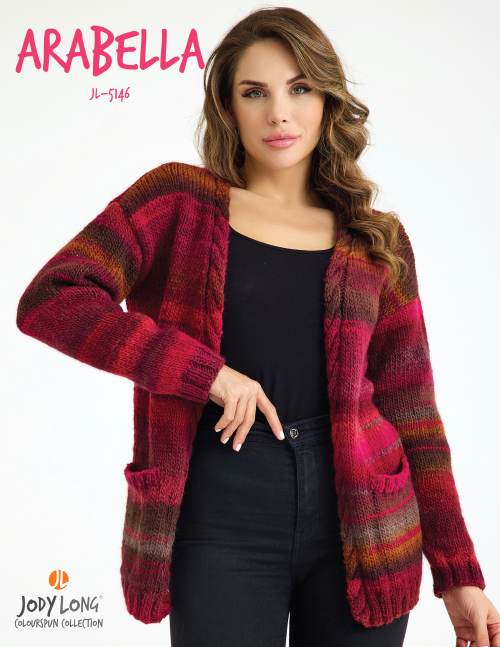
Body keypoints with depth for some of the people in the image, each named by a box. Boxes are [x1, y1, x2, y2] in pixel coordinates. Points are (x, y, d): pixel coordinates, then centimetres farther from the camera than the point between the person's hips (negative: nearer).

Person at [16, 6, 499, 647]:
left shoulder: (376, 240, 7)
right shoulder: (180, 200, 0)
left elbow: (410, 409, 7)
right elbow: (49, 301, -11)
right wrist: (209, 372, -17)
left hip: (357, 521, 3)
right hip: (220, 522, -2)